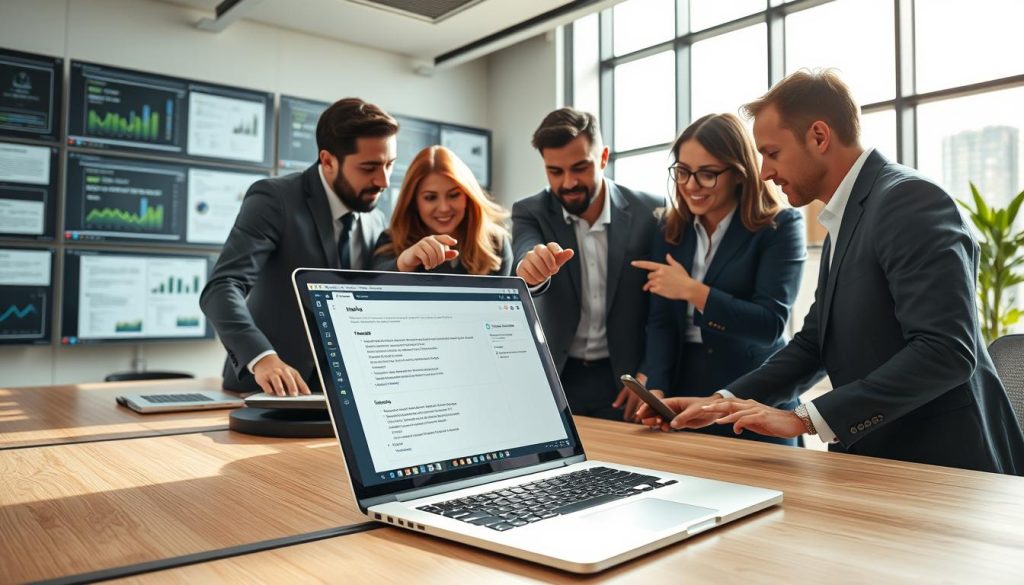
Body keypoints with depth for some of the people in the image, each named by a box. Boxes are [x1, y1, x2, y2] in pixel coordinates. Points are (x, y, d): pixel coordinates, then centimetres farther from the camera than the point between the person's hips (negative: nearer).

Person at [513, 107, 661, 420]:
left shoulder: (650, 212, -6)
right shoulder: (530, 213, -4)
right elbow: (525, 253, -25)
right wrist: (531, 270, -48)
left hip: (625, 380, 0)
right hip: (554, 376, 1)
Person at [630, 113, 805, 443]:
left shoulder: (780, 226, -7)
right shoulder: (670, 228, 5)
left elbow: (771, 325, -16)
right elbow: (661, 320, -2)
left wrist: (691, 290, -19)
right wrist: (655, 389, -17)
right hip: (683, 397, 4)